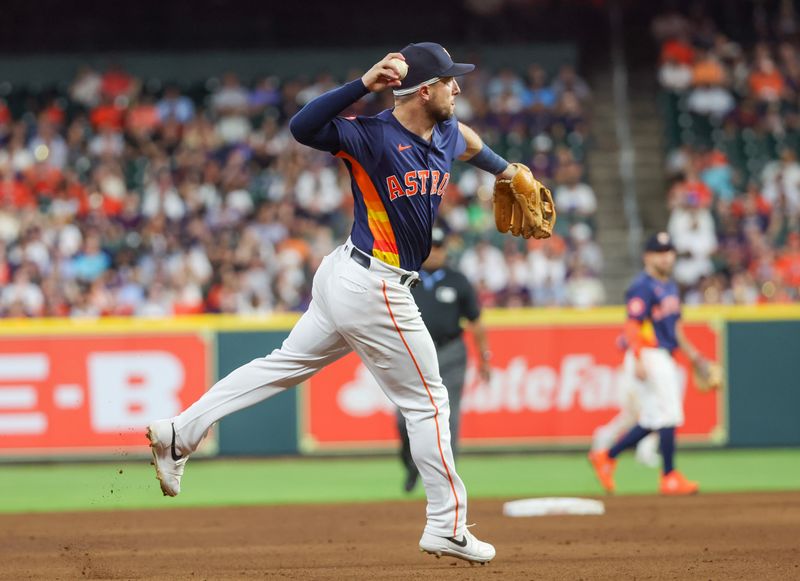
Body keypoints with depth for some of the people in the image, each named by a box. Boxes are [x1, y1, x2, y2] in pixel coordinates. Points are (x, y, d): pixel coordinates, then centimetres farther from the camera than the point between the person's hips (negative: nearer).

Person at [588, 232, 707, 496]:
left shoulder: (670, 286, 18)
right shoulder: (642, 286, -11)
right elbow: (632, 325, -18)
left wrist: (692, 354, 20)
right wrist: (638, 360, -27)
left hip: (665, 358, 9)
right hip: (649, 356, -9)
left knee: (652, 420, 10)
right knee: (668, 415, -9)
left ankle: (606, 456, 18)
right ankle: (669, 477, -4)